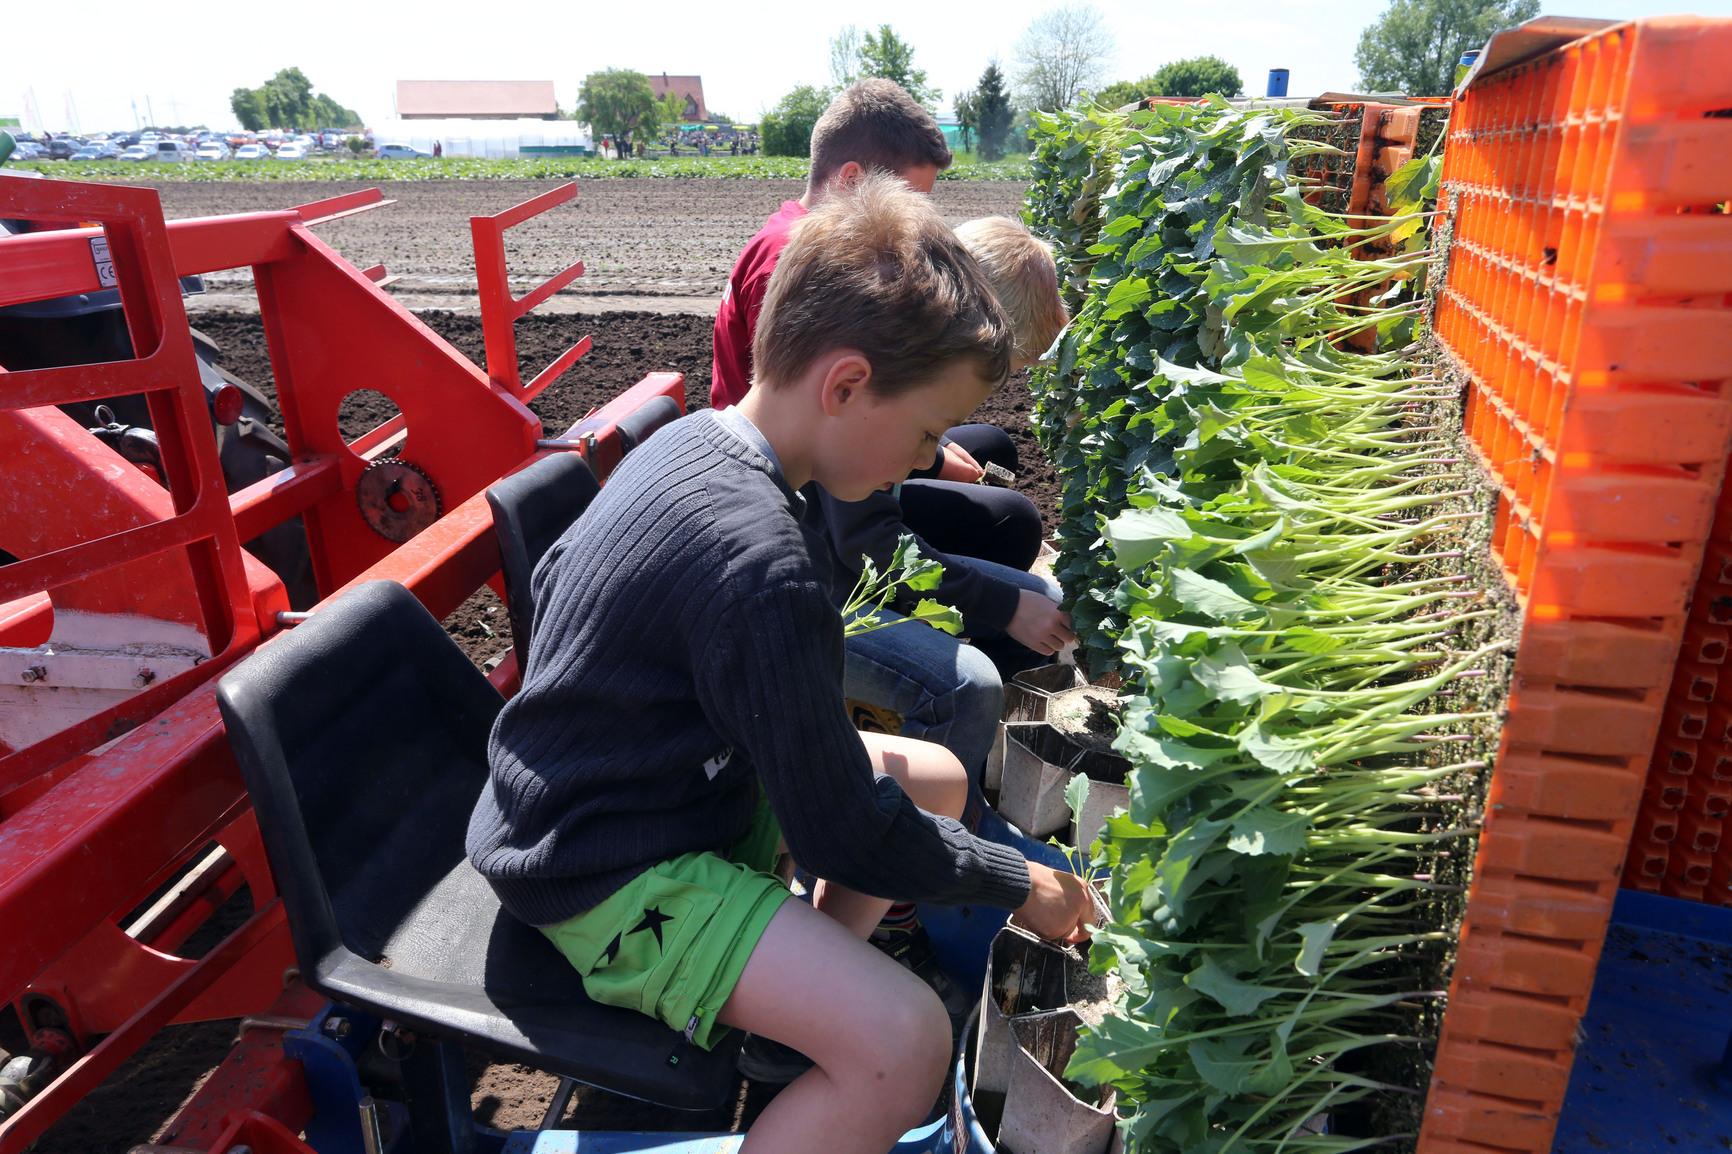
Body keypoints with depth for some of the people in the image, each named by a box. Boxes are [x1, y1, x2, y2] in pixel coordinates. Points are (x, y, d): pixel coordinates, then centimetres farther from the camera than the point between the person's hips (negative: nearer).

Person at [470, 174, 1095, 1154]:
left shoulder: (691, 440, -1)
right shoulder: (762, 566, -30)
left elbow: (557, 577, 16)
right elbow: (845, 836, -21)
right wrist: (1017, 881, -6)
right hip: (611, 873, -10)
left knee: (936, 777, 13)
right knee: (904, 1040, -26)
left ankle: (796, 1013, 15)